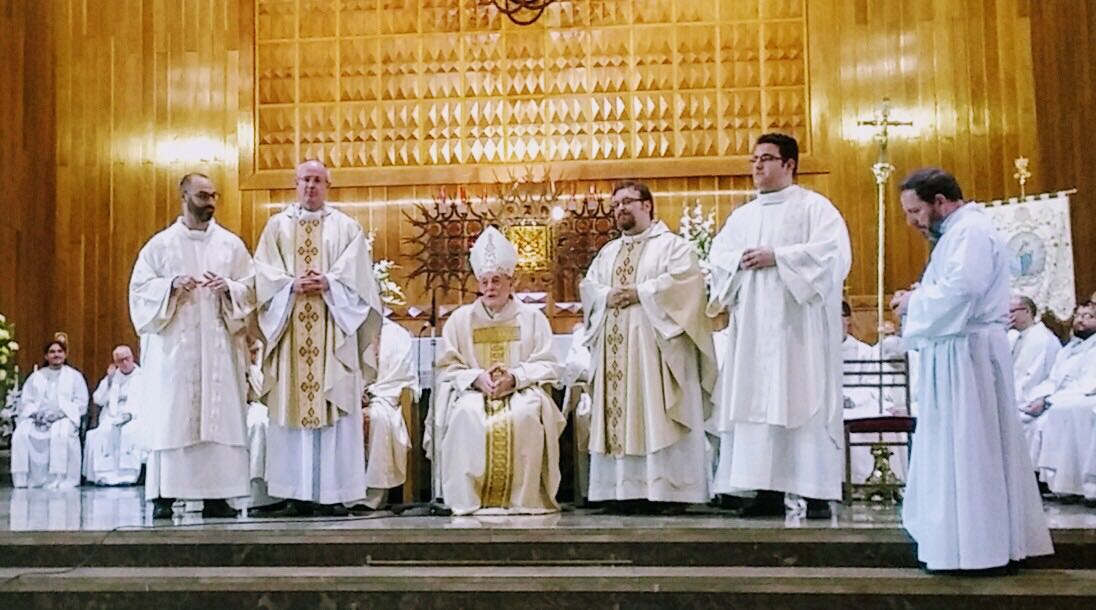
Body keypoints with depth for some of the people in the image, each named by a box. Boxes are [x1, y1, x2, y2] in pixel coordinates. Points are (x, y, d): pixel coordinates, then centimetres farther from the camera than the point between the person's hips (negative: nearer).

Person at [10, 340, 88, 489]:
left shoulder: (74, 376, 14)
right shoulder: (35, 377, 23)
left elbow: (81, 403, 4)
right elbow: (25, 401, 13)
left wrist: (59, 413, -12)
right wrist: (37, 413, -9)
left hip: (64, 417, -3)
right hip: (37, 418, 3)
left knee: (62, 434, -37)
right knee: (21, 434, -29)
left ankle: (58, 479, -36)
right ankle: (22, 479, -23)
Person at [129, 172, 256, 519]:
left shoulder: (231, 244, 10)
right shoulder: (161, 244, 7)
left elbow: (252, 287, 8)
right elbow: (140, 287, 4)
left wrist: (229, 288, -12)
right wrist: (172, 285, -13)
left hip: (219, 346, 1)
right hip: (174, 346, -1)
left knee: (220, 418, -2)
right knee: (171, 418, -4)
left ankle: (215, 495, 2)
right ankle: (164, 496, 1)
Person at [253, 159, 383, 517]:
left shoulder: (346, 227, 11)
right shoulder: (277, 226, 15)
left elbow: (357, 275, 1)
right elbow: (263, 272, 5)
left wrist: (328, 282, -16)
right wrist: (291, 284, -13)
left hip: (332, 331, -1)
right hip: (290, 330, 1)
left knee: (334, 409, -4)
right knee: (291, 407, -1)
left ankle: (332, 494, -1)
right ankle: (296, 496, 3)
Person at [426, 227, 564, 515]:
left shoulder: (532, 317, 9)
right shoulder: (460, 319, 12)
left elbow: (548, 366, 2)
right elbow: (447, 368, 5)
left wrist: (514, 378, -16)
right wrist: (477, 378, -15)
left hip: (522, 391, -1)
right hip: (473, 391, 1)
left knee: (524, 415, -35)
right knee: (466, 415, -34)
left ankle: (522, 497, -24)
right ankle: (469, 498, -26)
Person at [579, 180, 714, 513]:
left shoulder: (672, 244, 4)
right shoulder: (608, 252, 23)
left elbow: (684, 279, -12)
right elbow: (588, 285, 15)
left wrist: (640, 292, -13)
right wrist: (607, 296, -6)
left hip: (654, 344, -6)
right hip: (615, 348, 6)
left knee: (658, 418, -8)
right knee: (620, 416, 2)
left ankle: (668, 490, -6)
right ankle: (625, 489, 4)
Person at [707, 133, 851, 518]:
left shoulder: (813, 206, 3)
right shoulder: (742, 216, 20)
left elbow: (834, 250, -12)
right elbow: (717, 257, 15)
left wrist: (777, 257, -14)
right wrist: (739, 261, -7)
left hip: (798, 326, -6)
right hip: (753, 327, 6)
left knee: (803, 399, -7)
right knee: (756, 402, 1)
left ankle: (815, 491, -4)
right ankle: (768, 488, 5)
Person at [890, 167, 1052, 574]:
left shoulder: (971, 231, -13)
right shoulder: (958, 232, 20)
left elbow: (958, 292, -25)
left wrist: (911, 301, -11)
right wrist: (914, 301, 3)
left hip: (970, 354, -10)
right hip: (956, 354, 10)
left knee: (971, 449, -6)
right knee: (961, 449, 12)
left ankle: (984, 548, 1)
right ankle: (983, 543, 19)